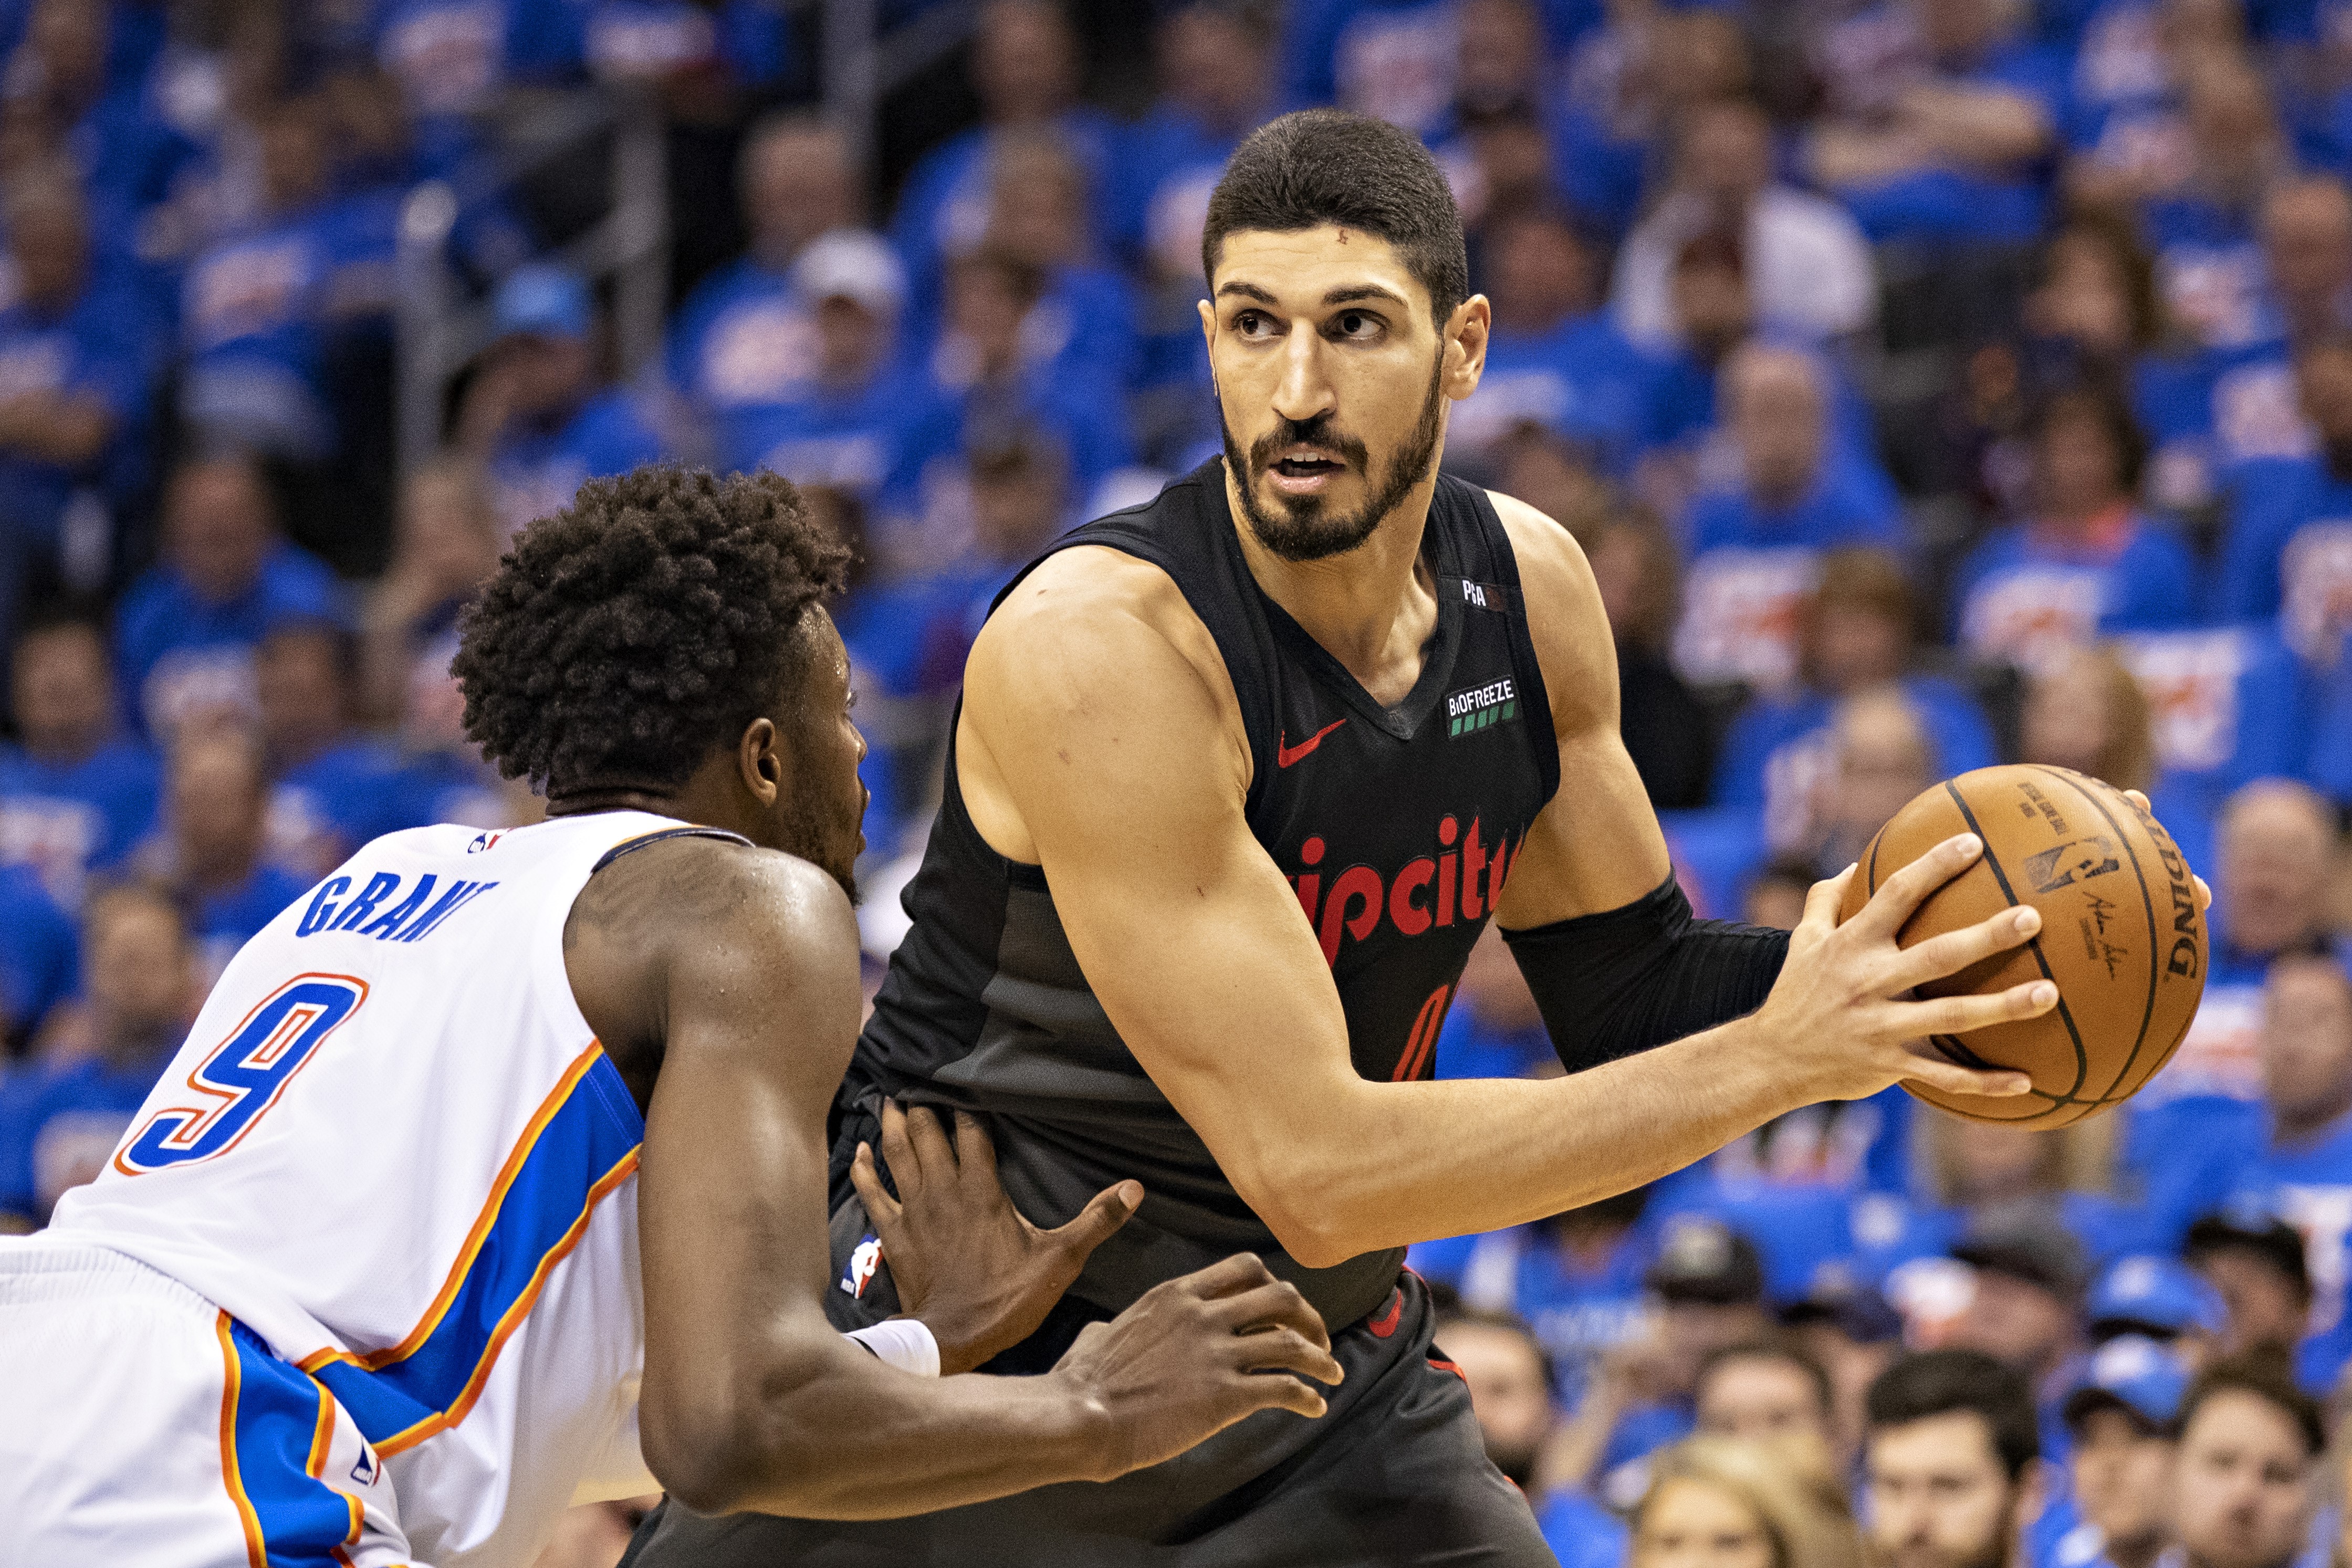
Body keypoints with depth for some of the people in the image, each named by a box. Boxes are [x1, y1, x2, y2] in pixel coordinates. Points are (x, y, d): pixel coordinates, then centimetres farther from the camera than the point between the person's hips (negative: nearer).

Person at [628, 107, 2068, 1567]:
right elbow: (1315, 1172, -29)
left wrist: (1861, 959, -11)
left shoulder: (1530, 587, -5)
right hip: (981, 1359, -6)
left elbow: (1627, 984, 10)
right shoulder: (1098, 642, -27)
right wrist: (1781, 1057, -29)